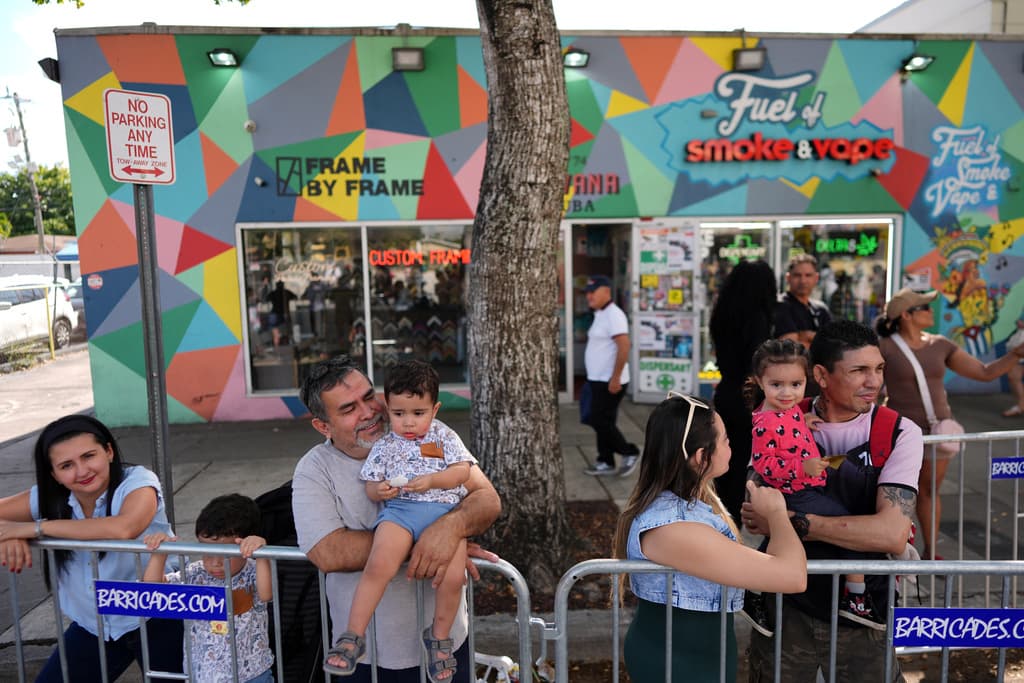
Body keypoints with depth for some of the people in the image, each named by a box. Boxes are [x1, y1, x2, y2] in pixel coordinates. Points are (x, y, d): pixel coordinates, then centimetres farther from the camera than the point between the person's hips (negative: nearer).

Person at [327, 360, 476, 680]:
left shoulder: (444, 436, 12)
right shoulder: (384, 446, 14)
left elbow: (462, 471, 4)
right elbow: (370, 486, 14)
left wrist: (431, 480, -11)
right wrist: (379, 490, -10)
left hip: (445, 509, 0)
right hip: (399, 510, 0)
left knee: (453, 577, -19)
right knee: (379, 566, -28)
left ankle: (439, 636, 9)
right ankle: (354, 635, -11)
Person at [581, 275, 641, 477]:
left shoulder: (613, 315, -17)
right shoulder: (600, 314, 14)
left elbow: (624, 347, -24)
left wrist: (615, 378, -25)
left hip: (609, 381, -10)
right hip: (599, 380, 10)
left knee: (600, 422, -5)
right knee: (602, 422, 13)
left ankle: (630, 453, 10)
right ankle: (606, 463, 21)